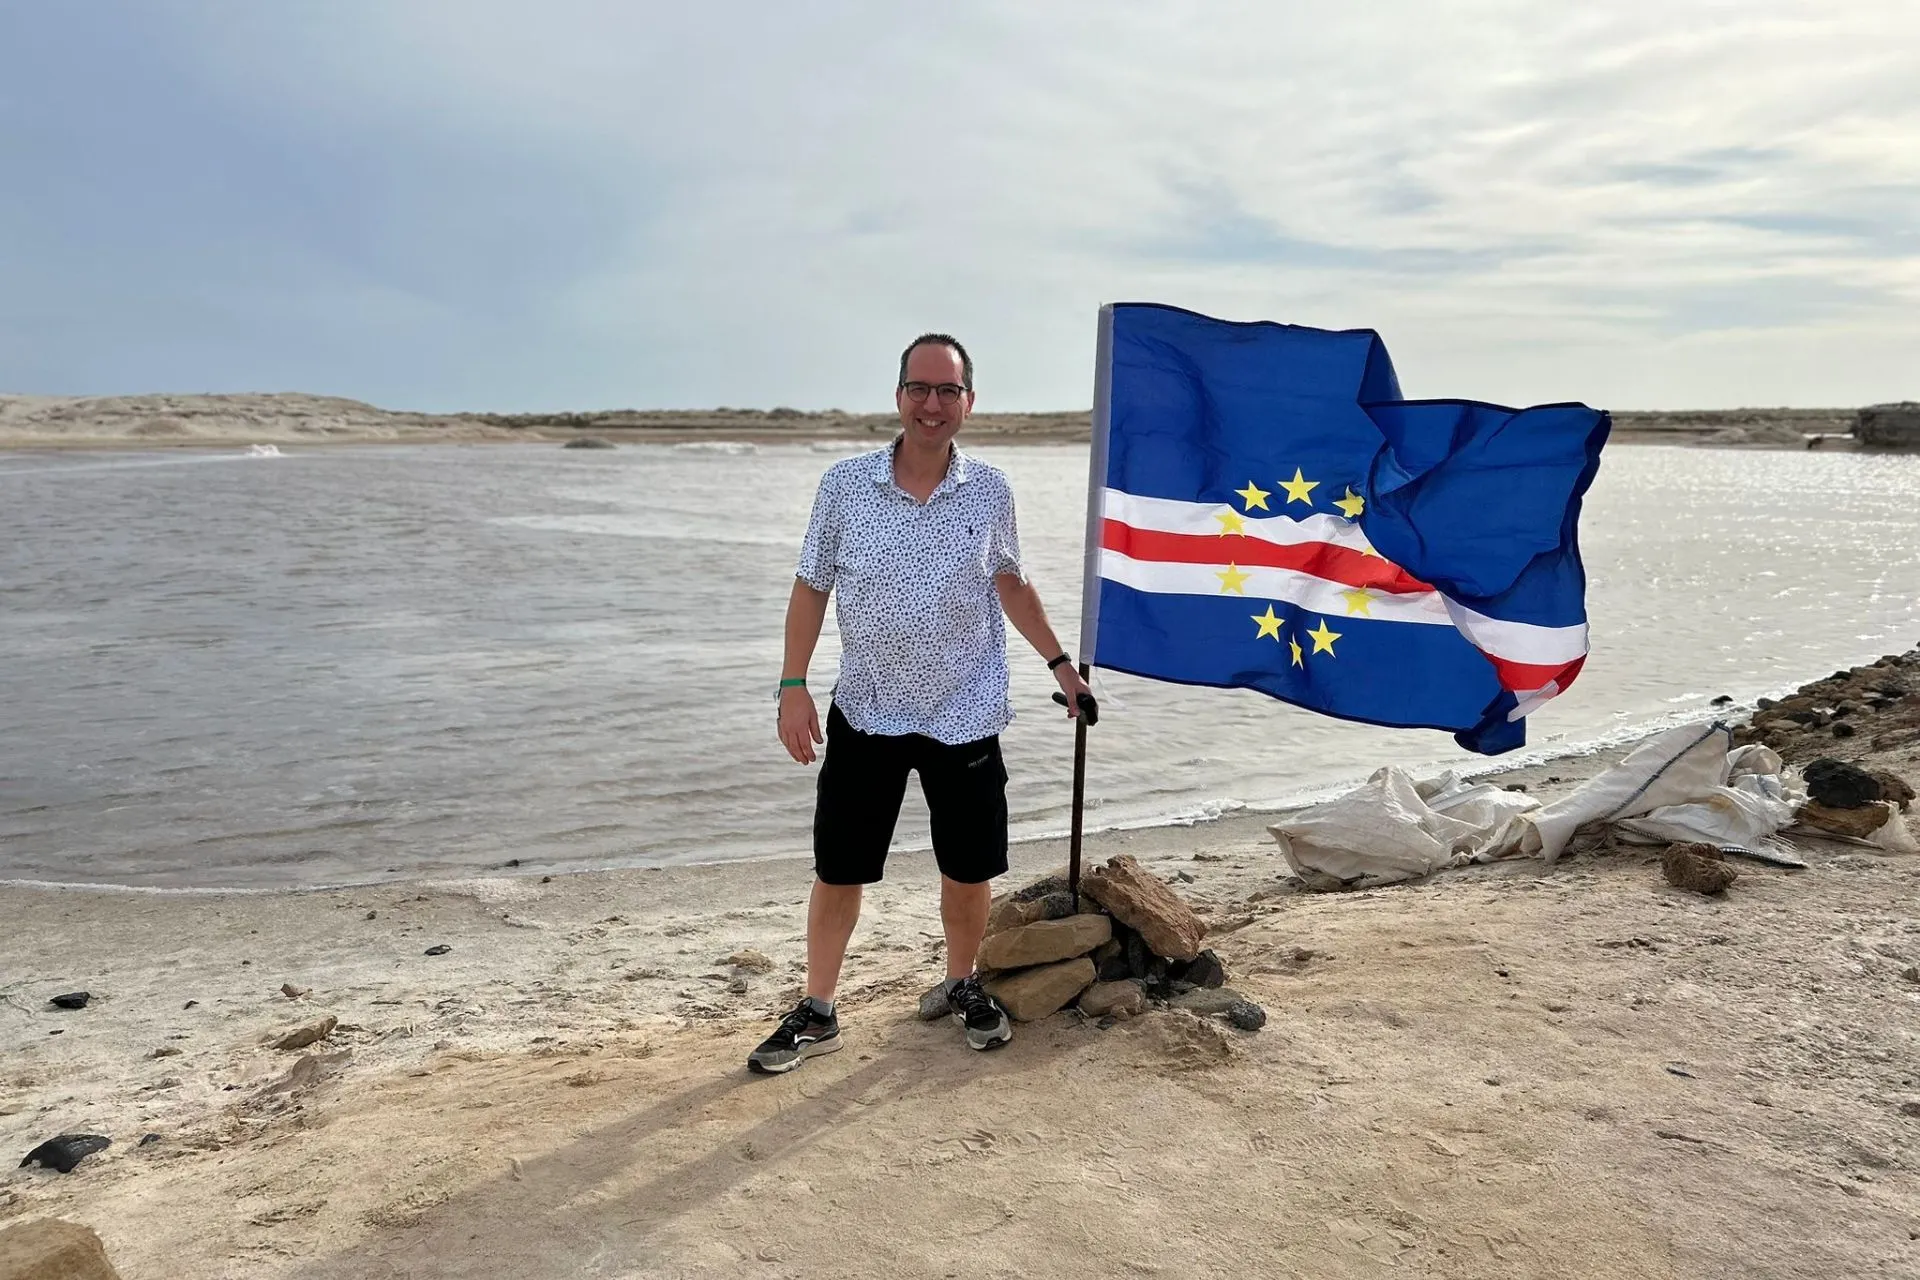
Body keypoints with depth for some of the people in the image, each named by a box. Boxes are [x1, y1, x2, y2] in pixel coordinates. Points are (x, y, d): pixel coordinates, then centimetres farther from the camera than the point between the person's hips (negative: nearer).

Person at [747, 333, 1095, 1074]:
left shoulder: (989, 492, -3)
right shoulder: (845, 485, -7)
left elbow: (1011, 584, 12)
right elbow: (810, 588, 0)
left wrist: (1059, 662, 13)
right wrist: (793, 687, -7)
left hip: (964, 716, 1)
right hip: (865, 714, -1)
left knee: (971, 869, 12)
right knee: (837, 870, 8)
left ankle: (962, 987, 38)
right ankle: (816, 1013, 26)